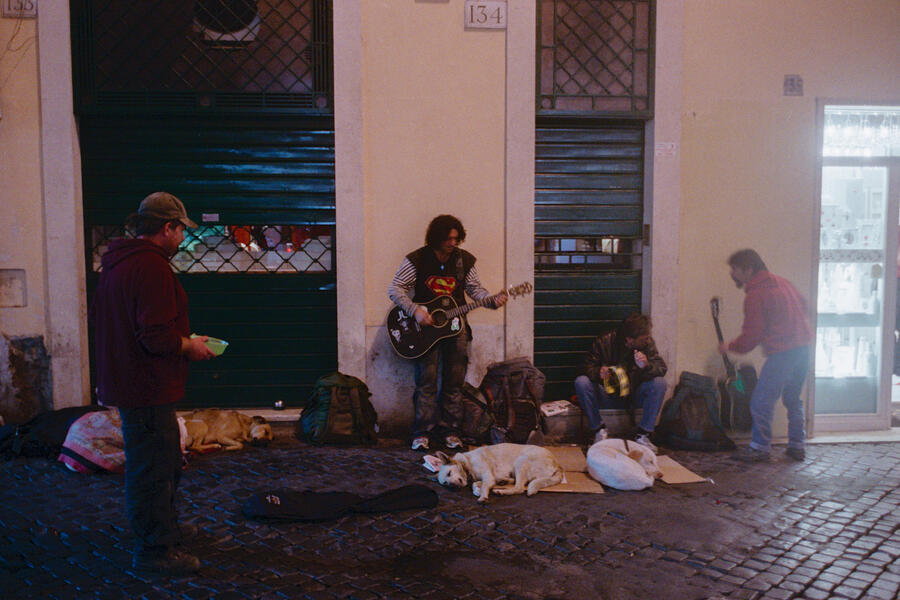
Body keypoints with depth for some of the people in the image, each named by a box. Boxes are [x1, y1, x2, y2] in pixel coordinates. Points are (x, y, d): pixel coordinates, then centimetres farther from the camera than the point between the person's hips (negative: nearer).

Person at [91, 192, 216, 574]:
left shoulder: (117, 263, 12)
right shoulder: (152, 268, -22)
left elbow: (100, 320, 21)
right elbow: (157, 337, -29)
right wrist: (191, 346, -10)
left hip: (126, 381, 11)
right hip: (147, 389, -11)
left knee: (167, 461, 23)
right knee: (153, 468, 1)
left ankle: (164, 527, 39)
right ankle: (154, 550, 13)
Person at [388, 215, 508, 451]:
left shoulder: (464, 260, 4)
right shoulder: (417, 260, -6)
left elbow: (475, 288, 11)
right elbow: (395, 289, -5)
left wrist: (492, 300, -9)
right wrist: (415, 311, -17)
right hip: (426, 326, -3)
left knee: (454, 382, 4)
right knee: (426, 381, -6)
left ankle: (450, 431, 14)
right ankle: (422, 433, 2)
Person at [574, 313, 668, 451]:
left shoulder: (648, 343, -11)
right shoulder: (604, 341, -16)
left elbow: (662, 368, -15)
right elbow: (589, 366, -11)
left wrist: (646, 366, -37)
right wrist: (599, 372, -35)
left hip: (633, 393, 1)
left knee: (659, 383, -26)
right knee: (581, 382, -28)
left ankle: (643, 435, -19)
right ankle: (599, 430, -15)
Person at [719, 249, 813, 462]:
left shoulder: (755, 295, -11)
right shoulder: (781, 282, 14)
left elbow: (751, 336, -11)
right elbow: (803, 306, 23)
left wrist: (729, 346, 4)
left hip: (783, 352, -9)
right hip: (804, 346, 9)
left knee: (761, 400, -3)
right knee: (793, 399, 20)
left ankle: (760, 447, 2)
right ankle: (797, 445, 25)